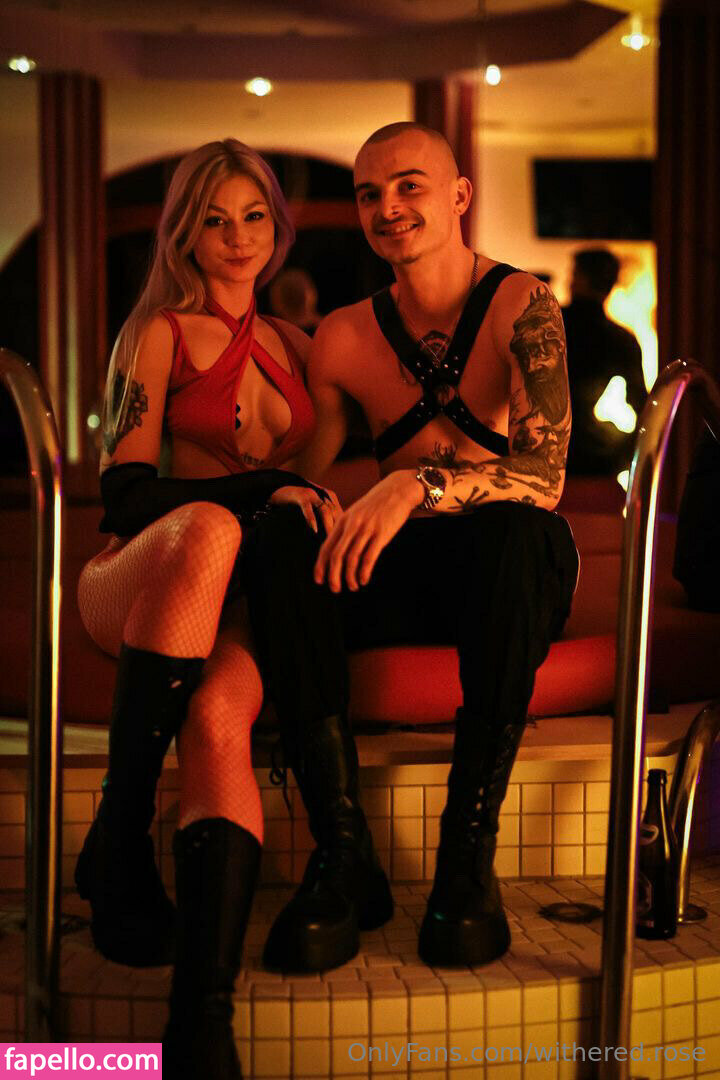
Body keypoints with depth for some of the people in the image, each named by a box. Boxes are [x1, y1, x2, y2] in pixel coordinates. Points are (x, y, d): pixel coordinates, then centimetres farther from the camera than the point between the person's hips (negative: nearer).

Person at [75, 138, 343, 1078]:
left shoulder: (293, 345, 23)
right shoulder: (160, 332, 8)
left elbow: (318, 469, 30)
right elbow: (124, 491, -5)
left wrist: (321, 507, 7)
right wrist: (260, 493, -18)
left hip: (242, 603, 3)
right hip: (132, 586, -3)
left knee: (218, 716, -34)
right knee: (206, 530, -40)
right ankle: (117, 844, -34)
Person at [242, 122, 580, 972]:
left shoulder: (519, 305, -7)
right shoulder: (345, 337, 6)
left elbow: (545, 475, -21)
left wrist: (413, 486, -36)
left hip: (512, 578, -3)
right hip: (400, 581, 3)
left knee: (509, 525, -38)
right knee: (282, 538, -26)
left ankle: (470, 849, -29)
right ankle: (342, 852, -28)